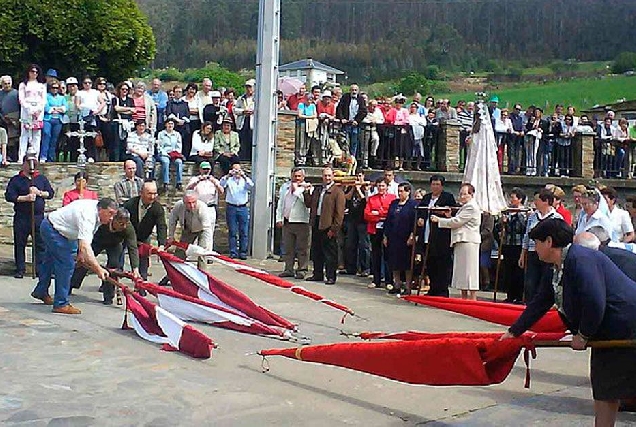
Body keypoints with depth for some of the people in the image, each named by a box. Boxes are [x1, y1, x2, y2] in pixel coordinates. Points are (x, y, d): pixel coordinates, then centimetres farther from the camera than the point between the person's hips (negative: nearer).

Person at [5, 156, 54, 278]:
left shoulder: (42, 179, 11)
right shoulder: (15, 180, 3)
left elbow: (51, 193, 9)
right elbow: (9, 196, -5)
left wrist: (39, 193, -9)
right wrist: (25, 198, -15)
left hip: (39, 217, 1)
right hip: (21, 217, -1)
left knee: (41, 244, 0)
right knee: (20, 244, 5)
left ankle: (41, 269, 6)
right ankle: (20, 269, 15)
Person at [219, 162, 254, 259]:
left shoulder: (245, 180, 11)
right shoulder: (229, 180, 9)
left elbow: (251, 186, -8)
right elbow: (221, 184, -9)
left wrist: (244, 176, -19)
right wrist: (228, 175, -19)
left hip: (243, 208, 1)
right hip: (231, 207, -1)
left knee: (244, 232, 0)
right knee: (232, 232, 1)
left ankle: (243, 252, 6)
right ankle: (233, 252, 6)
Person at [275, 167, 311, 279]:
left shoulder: (306, 188, -1)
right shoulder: (285, 187, 15)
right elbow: (280, 203, 17)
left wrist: (296, 190, -14)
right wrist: (279, 219, 9)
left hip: (301, 222, -5)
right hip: (287, 222, 5)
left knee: (302, 248, -1)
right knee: (288, 248, 11)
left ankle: (302, 270, 5)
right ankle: (289, 269, 18)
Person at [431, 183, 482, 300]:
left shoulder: (471, 207, -11)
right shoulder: (465, 207, 22)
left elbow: (457, 222, -14)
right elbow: (458, 223, 22)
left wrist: (438, 220, -7)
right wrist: (449, 216, 5)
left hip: (468, 241, -10)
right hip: (461, 241, 10)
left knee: (469, 270, -9)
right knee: (462, 270, 11)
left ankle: (473, 298, -7)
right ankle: (464, 298, 16)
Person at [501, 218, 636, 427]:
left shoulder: (580, 259, -23)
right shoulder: (557, 270, 9)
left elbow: (595, 303, -30)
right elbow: (539, 305, 17)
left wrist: (583, 335, -15)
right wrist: (513, 332, 21)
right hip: (607, 335, 10)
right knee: (603, 388, 13)